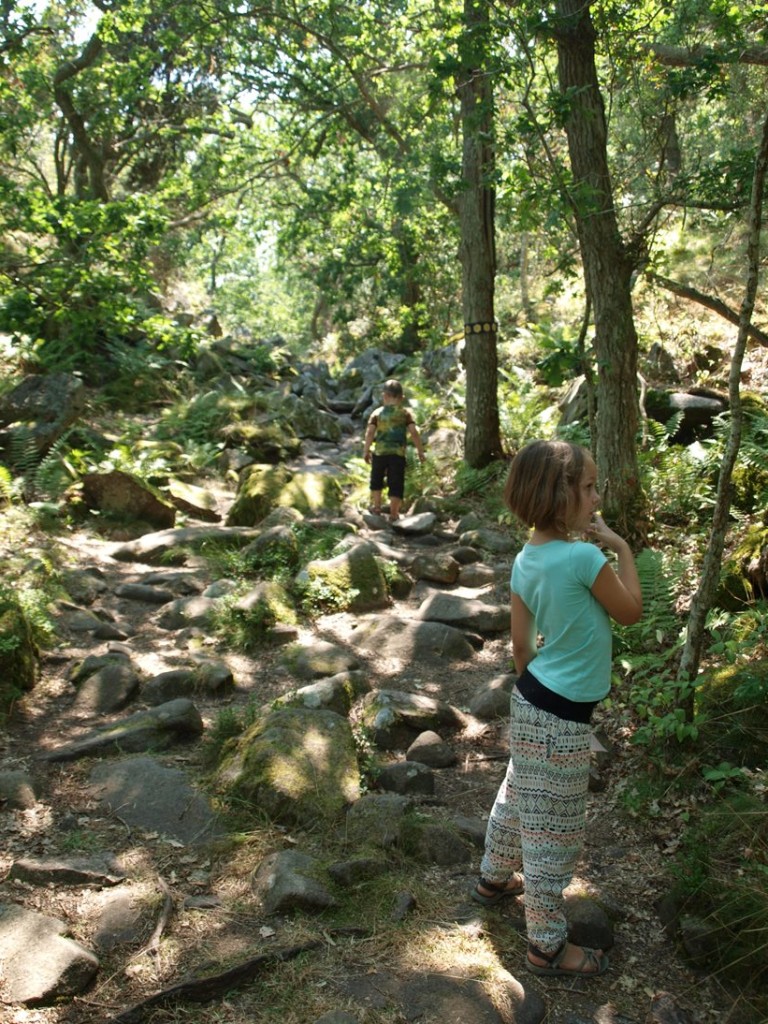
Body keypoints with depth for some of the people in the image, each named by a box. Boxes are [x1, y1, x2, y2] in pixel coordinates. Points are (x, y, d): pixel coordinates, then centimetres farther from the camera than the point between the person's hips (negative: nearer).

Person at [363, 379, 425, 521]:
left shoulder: (377, 413, 2)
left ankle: (376, 506, 27)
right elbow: (414, 433, -6)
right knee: (396, 483, 4)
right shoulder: (405, 413, 1)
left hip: (379, 452, 1)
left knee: (376, 480, 22)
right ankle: (394, 512, 3)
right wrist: (420, 451, 1)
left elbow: (369, 432, -7)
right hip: (398, 453, -1)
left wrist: (366, 451, 0)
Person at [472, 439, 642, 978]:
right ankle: (548, 945, 25)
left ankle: (495, 877, 49)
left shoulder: (526, 559, -2)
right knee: (555, 829, 7)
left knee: (519, 797, 27)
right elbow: (631, 612, -8)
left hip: (532, 698, 8)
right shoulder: (584, 556, -25)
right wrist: (622, 548, -2)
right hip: (562, 717, -8)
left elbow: (522, 643, 6)